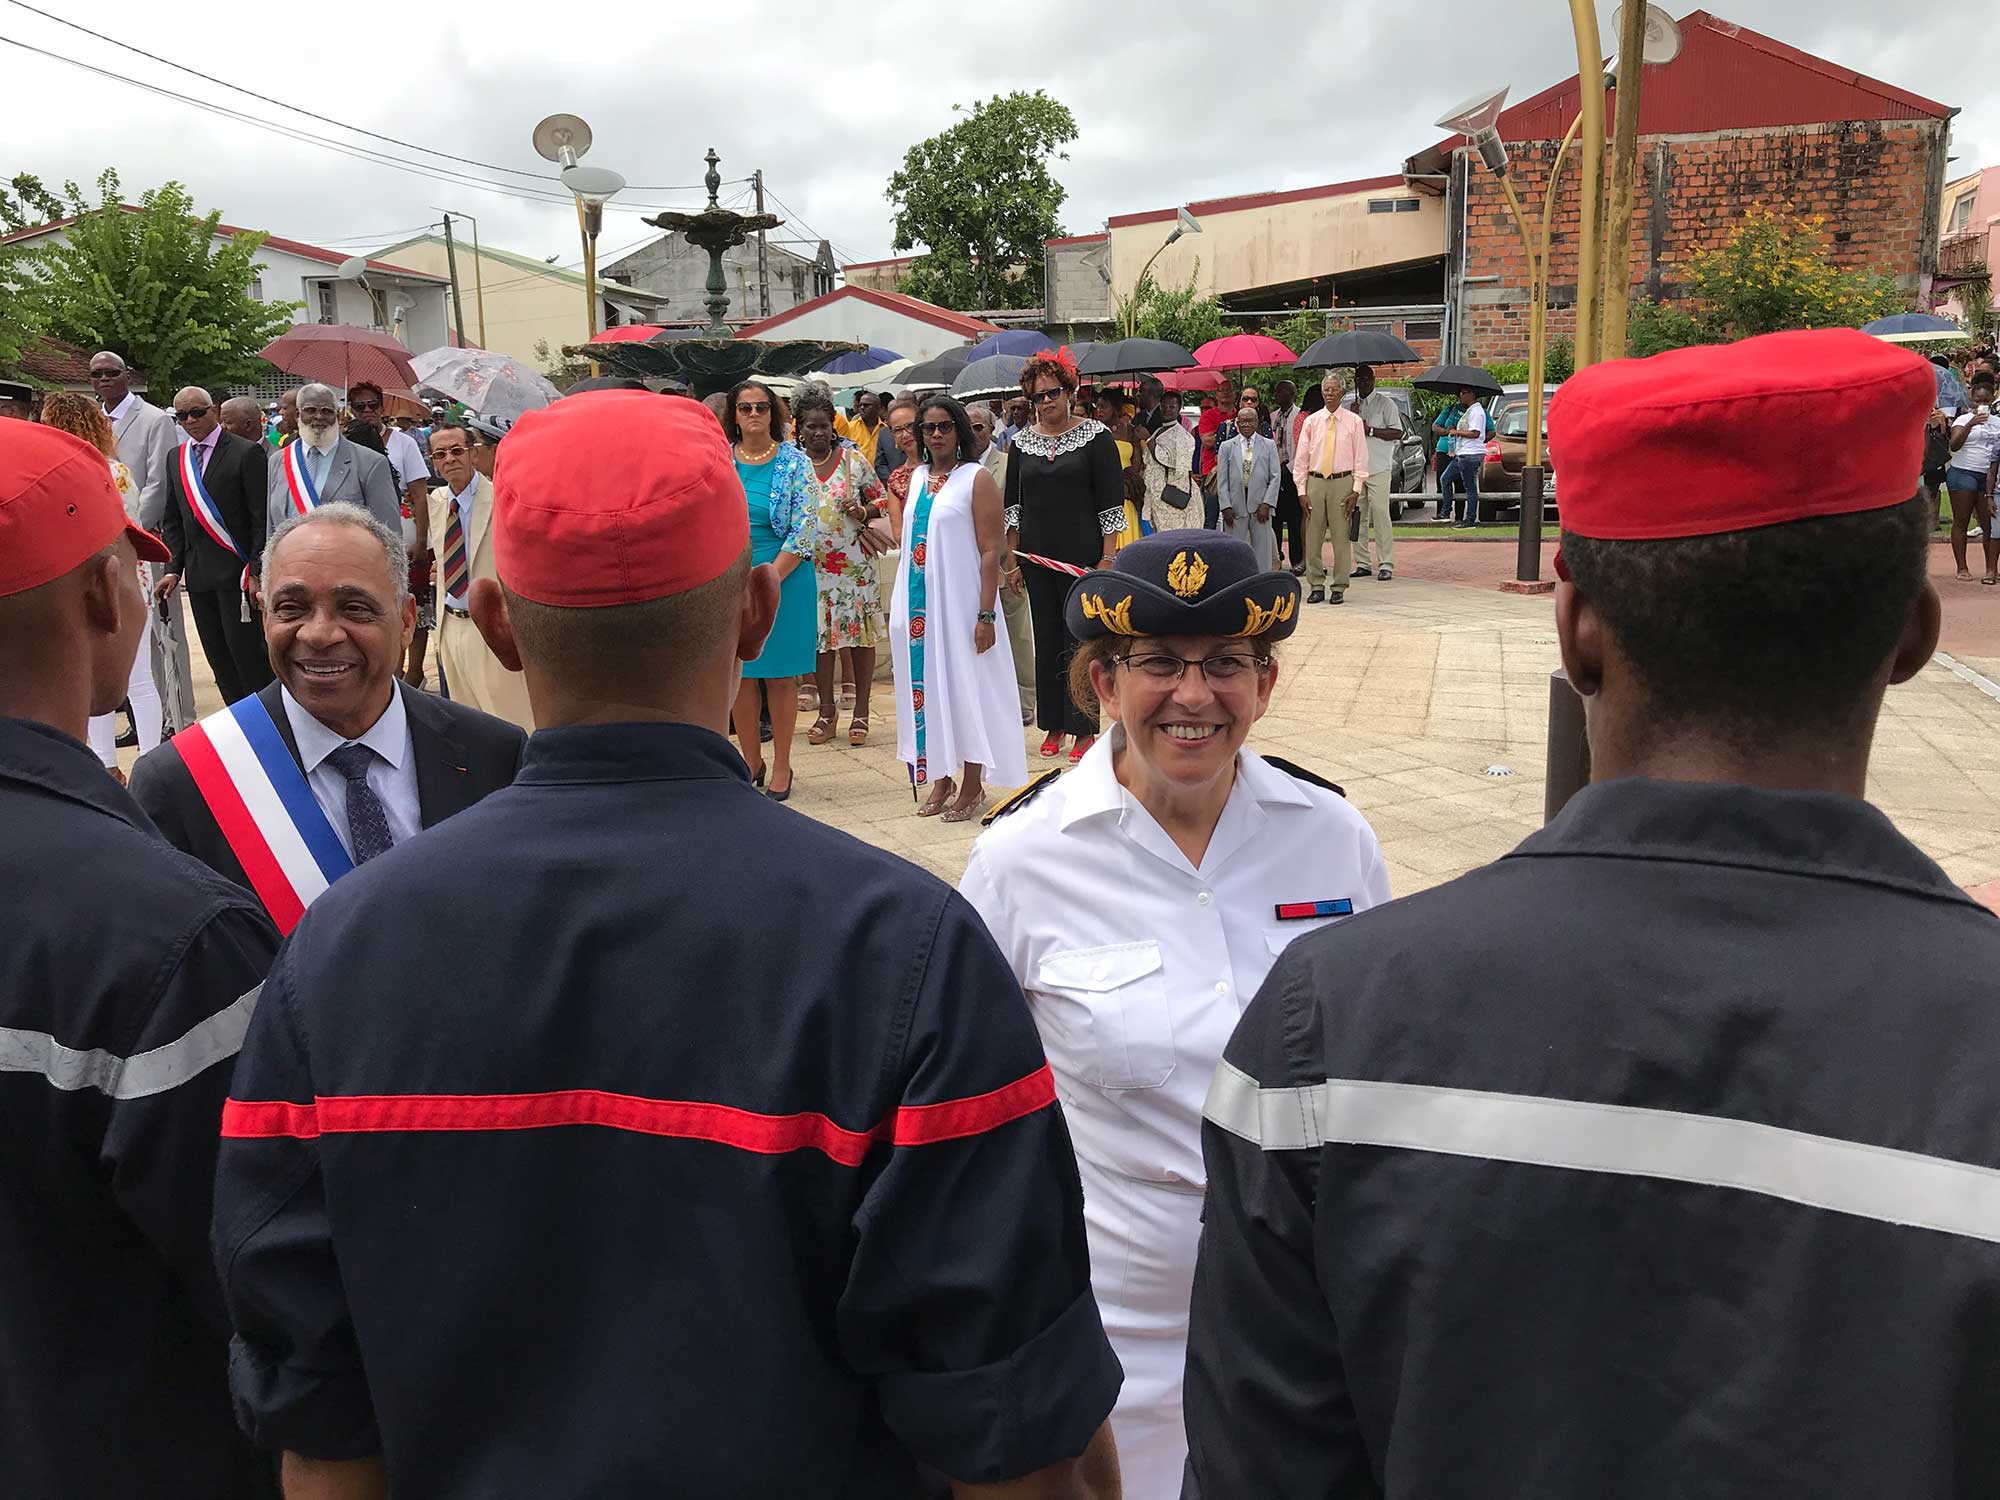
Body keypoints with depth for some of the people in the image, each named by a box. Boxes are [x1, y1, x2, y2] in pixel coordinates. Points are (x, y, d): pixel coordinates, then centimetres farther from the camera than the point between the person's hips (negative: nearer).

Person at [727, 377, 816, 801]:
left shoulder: (795, 464, -1)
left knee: (781, 676, 3)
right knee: (739, 675, 5)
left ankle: (781, 766, 12)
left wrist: (768, 580, -13)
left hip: (784, 578, -2)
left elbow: (804, 531, -6)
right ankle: (751, 761, 18)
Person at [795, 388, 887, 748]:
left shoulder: (853, 459, 2)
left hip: (854, 561, -1)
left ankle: (861, 712, 10)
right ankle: (827, 712, 17)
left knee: (860, 633, 1)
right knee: (818, 636, 5)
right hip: (812, 563, 1)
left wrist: (863, 512, -13)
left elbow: (881, 499, 7)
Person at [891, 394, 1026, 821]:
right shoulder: (917, 478, 13)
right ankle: (940, 778, 20)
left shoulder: (977, 478, -6)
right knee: (928, 684, 9)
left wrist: (986, 614, -16)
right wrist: (899, 605, 8)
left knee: (965, 683, 0)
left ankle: (972, 787, 8)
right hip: (918, 601, 6)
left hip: (959, 598, -6)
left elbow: (991, 551, -11)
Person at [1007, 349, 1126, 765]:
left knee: (1082, 639, -2)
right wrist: (1011, 556, 7)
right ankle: (1053, 725, 18)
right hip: (1037, 558, 4)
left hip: (1082, 555, -4)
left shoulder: (1094, 436, -2)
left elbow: (1111, 502, -4)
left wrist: (1107, 557, -10)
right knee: (1046, 639, 8)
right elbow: (1012, 503, 14)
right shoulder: (1022, 442, 9)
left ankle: (1084, 729, 6)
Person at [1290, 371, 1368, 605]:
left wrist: (1356, 490, -5)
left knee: (1341, 538, 0)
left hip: (1342, 482, -2)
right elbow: (1300, 458, 7)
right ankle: (1316, 586, 12)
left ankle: (1339, 588, 7)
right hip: (1315, 482, 2)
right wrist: (1302, 491, 0)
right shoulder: (1310, 421, 7)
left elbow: (1360, 459, 3)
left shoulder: (1353, 422, 4)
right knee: (1313, 538, 3)